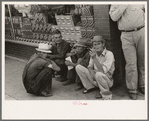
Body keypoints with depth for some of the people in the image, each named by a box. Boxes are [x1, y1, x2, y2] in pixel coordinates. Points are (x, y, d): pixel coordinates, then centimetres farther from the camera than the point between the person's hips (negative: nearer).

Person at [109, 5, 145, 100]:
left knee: (142, 62, 7)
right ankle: (132, 90, 5)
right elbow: (114, 17, -6)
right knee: (131, 64, -4)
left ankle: (142, 86, 22)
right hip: (126, 36, -1)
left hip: (141, 32, 1)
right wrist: (124, 5, -7)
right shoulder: (115, 5, 10)